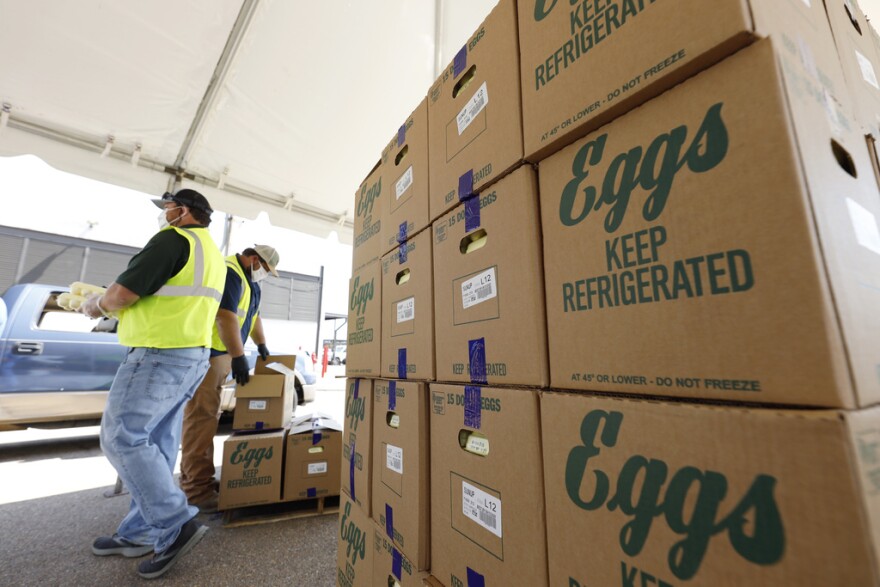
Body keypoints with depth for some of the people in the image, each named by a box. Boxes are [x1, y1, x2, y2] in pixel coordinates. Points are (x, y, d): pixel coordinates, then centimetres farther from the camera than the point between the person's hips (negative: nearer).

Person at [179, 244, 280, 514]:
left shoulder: (250, 281, 16)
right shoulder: (229, 273, -17)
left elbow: (252, 315, 25)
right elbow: (225, 317, -26)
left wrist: (262, 345, 26)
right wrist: (239, 357, -25)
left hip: (221, 353, 10)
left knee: (208, 416, 13)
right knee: (201, 417, -9)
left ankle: (196, 478, 23)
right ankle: (197, 490, -3)